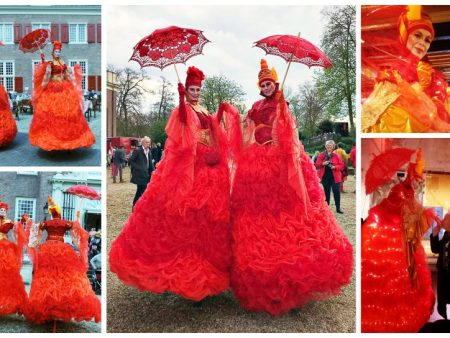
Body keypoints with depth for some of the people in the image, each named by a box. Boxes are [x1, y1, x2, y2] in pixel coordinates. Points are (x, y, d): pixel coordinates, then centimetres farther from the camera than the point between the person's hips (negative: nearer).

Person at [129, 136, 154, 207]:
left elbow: (150, 163, 16)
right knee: (143, 191, -7)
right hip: (140, 174, -8)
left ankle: (135, 206, 24)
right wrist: (137, 168, -14)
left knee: (140, 191, 14)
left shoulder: (149, 151, 12)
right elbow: (131, 160, -10)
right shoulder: (137, 151, -10)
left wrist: (152, 170, 3)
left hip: (146, 174, 8)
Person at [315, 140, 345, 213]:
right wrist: (323, 163, -16)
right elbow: (317, 164, 3)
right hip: (325, 176, 1)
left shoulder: (336, 155, 3)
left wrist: (335, 167, -17)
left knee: (337, 191, -5)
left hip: (334, 176, -1)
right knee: (326, 191, 9)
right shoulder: (321, 155, 5)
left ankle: (338, 208, 2)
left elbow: (341, 165, 1)